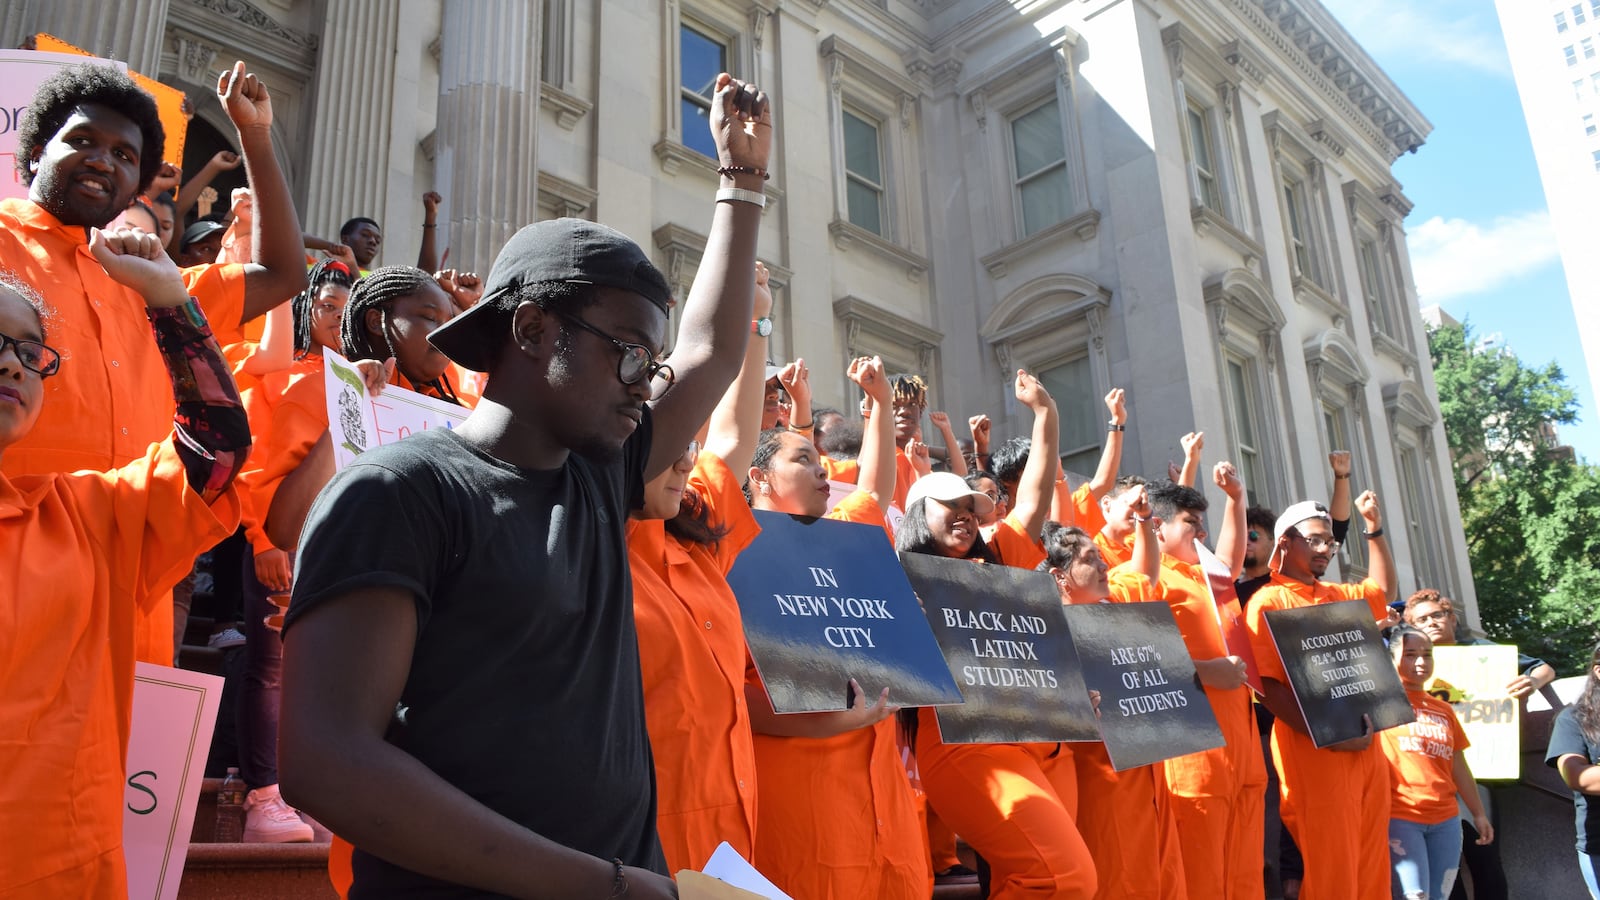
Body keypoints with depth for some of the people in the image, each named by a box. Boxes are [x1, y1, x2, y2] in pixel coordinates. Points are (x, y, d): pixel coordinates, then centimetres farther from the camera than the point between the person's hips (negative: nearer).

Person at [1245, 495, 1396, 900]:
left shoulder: (1338, 596, 16)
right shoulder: (1269, 602, -8)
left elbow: (1383, 588, 36)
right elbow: (1268, 685, -15)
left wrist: (1373, 526, 27)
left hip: (1366, 751, 7)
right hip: (1316, 757, -7)